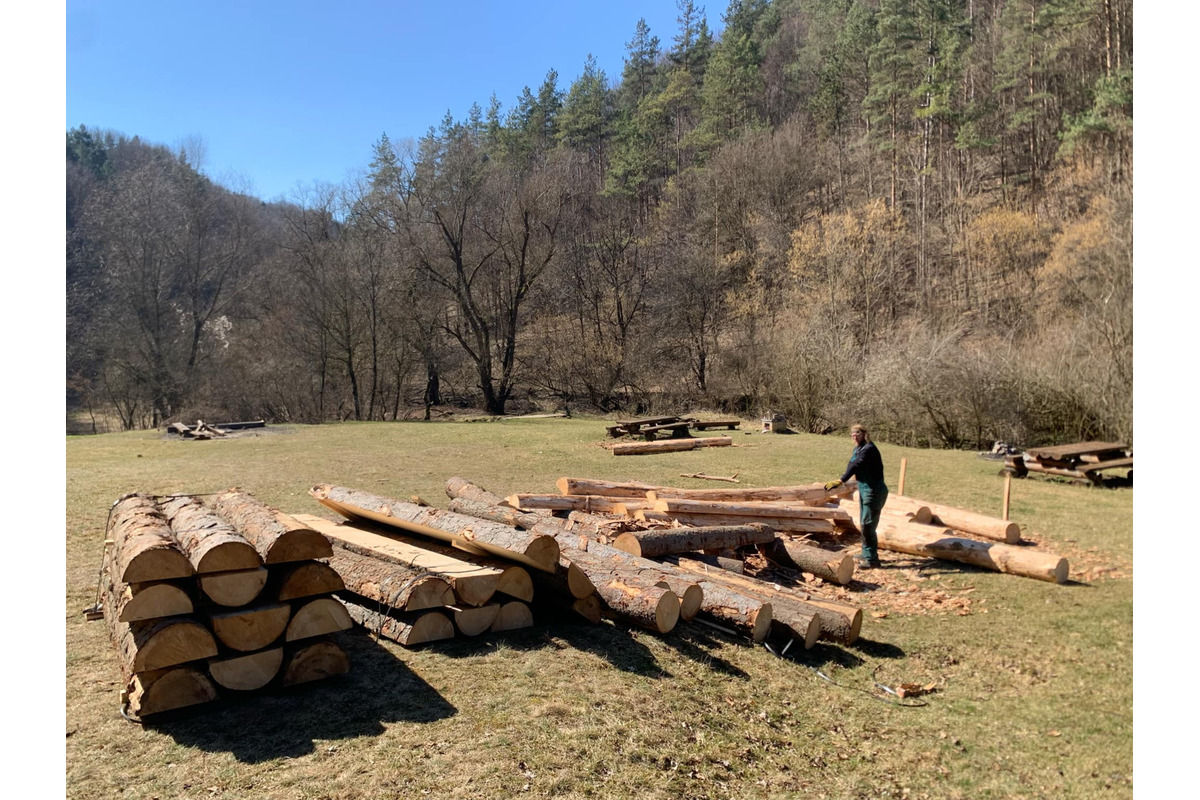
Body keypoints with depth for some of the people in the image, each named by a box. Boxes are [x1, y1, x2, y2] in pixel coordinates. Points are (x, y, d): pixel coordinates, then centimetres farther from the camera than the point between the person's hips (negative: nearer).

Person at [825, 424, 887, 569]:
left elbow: (856, 465, -32)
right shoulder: (858, 449, 10)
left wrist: (840, 481, -41)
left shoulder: (868, 449, -20)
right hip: (864, 490, 10)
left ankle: (872, 559, 1)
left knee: (867, 525, -7)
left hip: (874, 491, -10)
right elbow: (852, 465, 14)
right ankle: (867, 554, 31)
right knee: (864, 525, 18)